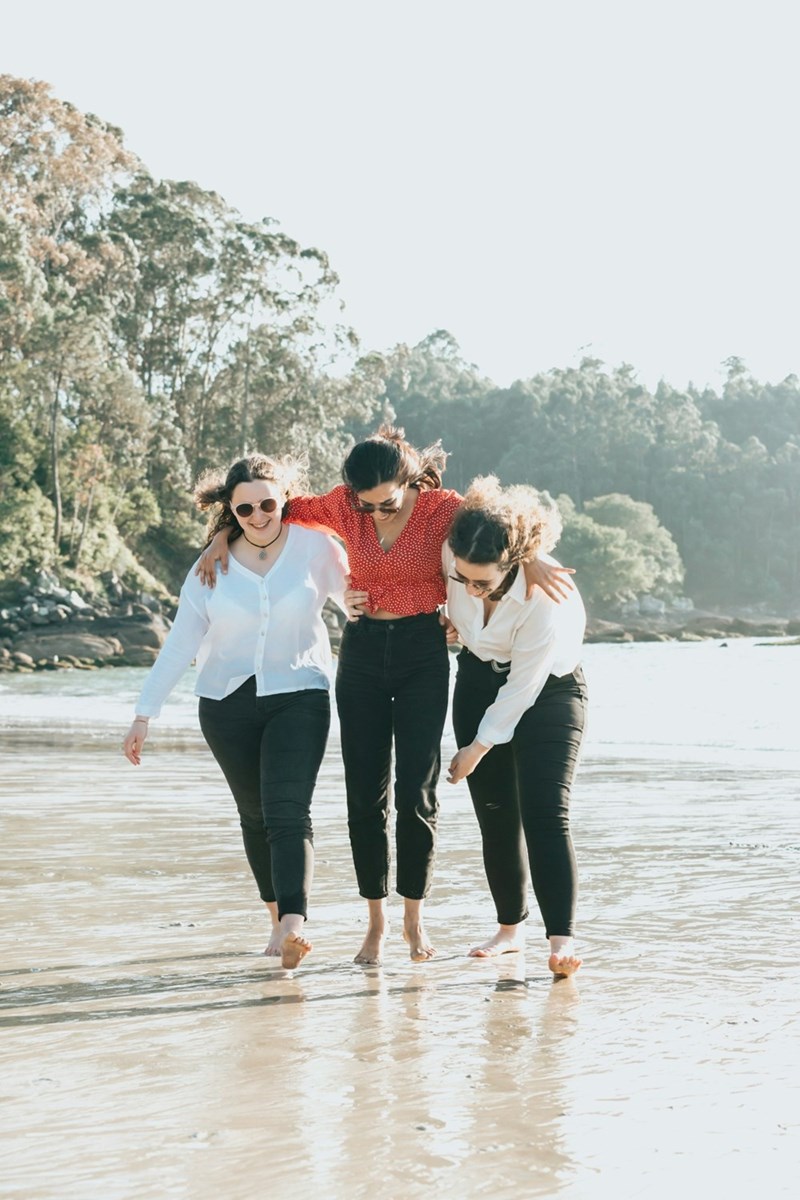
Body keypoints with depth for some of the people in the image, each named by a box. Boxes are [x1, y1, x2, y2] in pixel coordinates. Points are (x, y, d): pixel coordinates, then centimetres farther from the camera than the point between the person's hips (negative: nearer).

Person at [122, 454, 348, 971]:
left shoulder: (316, 548, -3)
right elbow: (180, 643, 2)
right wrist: (145, 715, -1)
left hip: (299, 697, -3)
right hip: (228, 702, 3)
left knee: (288, 811, -18)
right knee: (255, 815, 8)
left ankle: (294, 923, -30)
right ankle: (279, 920, 19)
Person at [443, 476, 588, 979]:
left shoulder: (547, 596, -34)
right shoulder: (451, 558, -22)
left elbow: (522, 688, -23)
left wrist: (477, 748, -16)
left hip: (547, 692, -5)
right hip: (480, 682, 5)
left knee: (545, 813, -17)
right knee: (495, 813, 4)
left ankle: (563, 940, -22)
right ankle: (511, 926, 17)